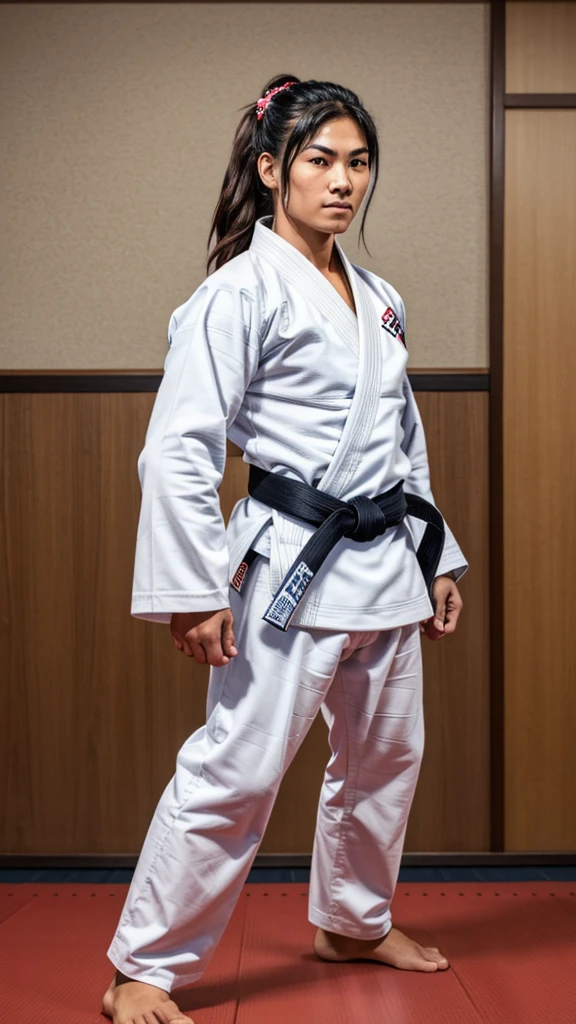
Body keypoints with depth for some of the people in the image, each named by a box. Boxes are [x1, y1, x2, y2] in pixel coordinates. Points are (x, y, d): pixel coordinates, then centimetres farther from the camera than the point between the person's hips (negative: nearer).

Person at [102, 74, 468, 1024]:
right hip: (292, 564, -8)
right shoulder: (242, 291, -11)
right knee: (235, 769, -8)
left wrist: (438, 558, 18)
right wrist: (194, 590, -20)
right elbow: (176, 450, -16)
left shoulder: (379, 299, 13)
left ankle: (353, 921, 41)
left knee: (386, 756, 19)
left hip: (385, 562, 8)